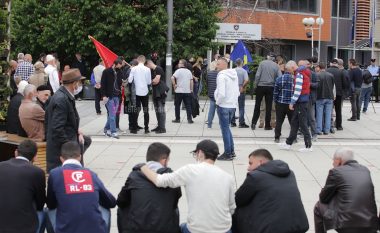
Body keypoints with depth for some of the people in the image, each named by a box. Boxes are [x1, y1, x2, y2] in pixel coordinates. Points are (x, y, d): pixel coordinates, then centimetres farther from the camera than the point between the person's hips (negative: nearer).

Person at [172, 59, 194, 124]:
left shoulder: (178, 71, -8)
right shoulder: (189, 71, 8)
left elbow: (172, 78, -22)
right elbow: (191, 81, 7)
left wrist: (174, 85, -10)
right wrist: (191, 89, 11)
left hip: (179, 91, -4)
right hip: (187, 91, 4)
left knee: (177, 105, 8)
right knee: (188, 106, 5)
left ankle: (177, 119, 11)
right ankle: (189, 119, 0)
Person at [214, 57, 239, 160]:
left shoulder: (222, 76, -16)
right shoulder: (234, 75, 10)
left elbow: (221, 93, -24)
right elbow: (237, 92, 16)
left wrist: (218, 102, -9)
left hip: (223, 106, -8)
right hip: (233, 105, 8)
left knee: (225, 129, 1)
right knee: (227, 128, 20)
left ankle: (228, 153, 6)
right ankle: (232, 151, 22)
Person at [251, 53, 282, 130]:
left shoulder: (262, 63, -3)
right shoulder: (276, 66, 2)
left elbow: (257, 75, -8)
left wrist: (255, 84, 0)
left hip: (261, 86, -1)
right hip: (270, 87, 1)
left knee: (257, 105, 8)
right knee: (268, 107, 5)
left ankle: (254, 123, 4)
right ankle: (267, 125, 6)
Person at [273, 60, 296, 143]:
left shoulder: (279, 79, -5)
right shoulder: (295, 79, -10)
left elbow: (275, 92, -1)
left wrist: (275, 101, 11)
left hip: (280, 103, 1)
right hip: (291, 104, -1)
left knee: (279, 121, 9)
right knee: (293, 121, 12)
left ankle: (277, 138, 8)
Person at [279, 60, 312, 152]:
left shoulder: (300, 74, -13)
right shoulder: (306, 74, 14)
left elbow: (298, 90, -19)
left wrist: (292, 102, -16)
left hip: (301, 101, -9)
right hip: (305, 100, 9)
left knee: (303, 124, -5)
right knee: (294, 123, 15)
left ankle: (308, 146, -2)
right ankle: (288, 143, 22)